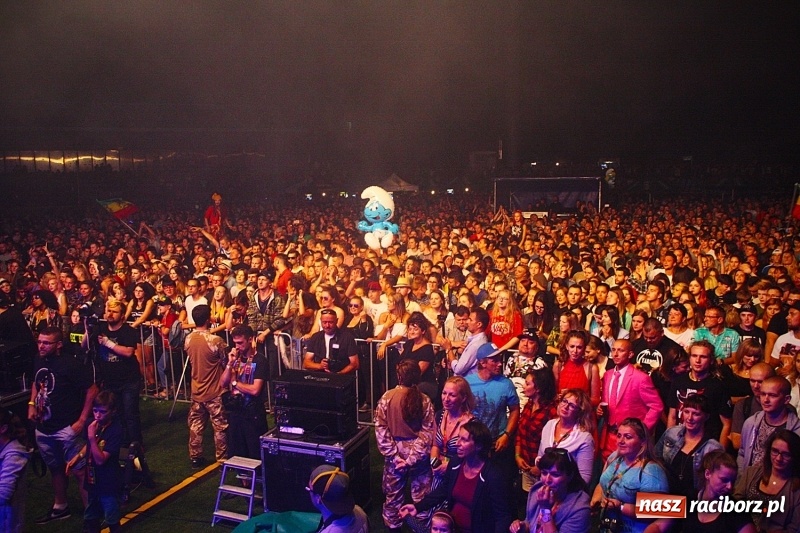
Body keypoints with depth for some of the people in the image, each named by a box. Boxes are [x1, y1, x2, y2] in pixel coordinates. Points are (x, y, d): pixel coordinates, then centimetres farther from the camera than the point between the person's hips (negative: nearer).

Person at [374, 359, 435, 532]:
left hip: (396, 452, 1)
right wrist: (412, 458, -13)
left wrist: (393, 456, -10)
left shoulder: (387, 397, -12)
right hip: (419, 454, 0)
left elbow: (380, 429, -13)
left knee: (393, 493, 18)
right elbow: (428, 433, -14)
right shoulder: (424, 400, -10)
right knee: (420, 493, 14)